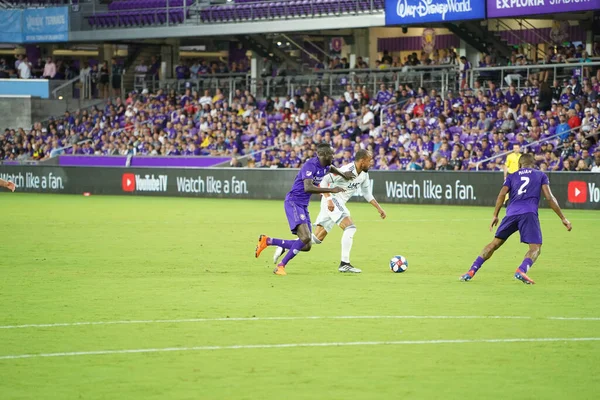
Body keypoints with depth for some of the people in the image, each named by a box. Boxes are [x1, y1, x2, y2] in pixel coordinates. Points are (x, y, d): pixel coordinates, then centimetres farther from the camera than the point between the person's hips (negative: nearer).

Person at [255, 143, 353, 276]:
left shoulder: (324, 166, 9)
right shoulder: (310, 165, -18)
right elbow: (308, 188, -33)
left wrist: (343, 174, 26)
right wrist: (331, 190, -31)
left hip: (303, 206, 9)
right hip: (293, 203, -9)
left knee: (306, 246, 4)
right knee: (305, 237, -26)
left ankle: (267, 241, 14)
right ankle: (281, 266, -15)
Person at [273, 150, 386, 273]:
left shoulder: (364, 175, 6)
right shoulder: (346, 170, -20)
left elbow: (367, 193, 19)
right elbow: (324, 181, -21)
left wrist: (379, 208, 14)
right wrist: (329, 199, -31)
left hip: (338, 203, 9)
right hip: (332, 201, -9)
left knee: (317, 238, 9)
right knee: (350, 227, -21)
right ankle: (344, 264, -19)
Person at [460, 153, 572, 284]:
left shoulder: (512, 176, 24)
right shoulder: (541, 175, 20)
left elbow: (502, 194, 8)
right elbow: (549, 197, 8)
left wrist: (495, 216, 9)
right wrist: (563, 218, 9)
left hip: (512, 213, 3)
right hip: (529, 214, -3)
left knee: (495, 243, 13)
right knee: (535, 247, -3)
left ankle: (472, 271, 8)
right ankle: (521, 270, -31)